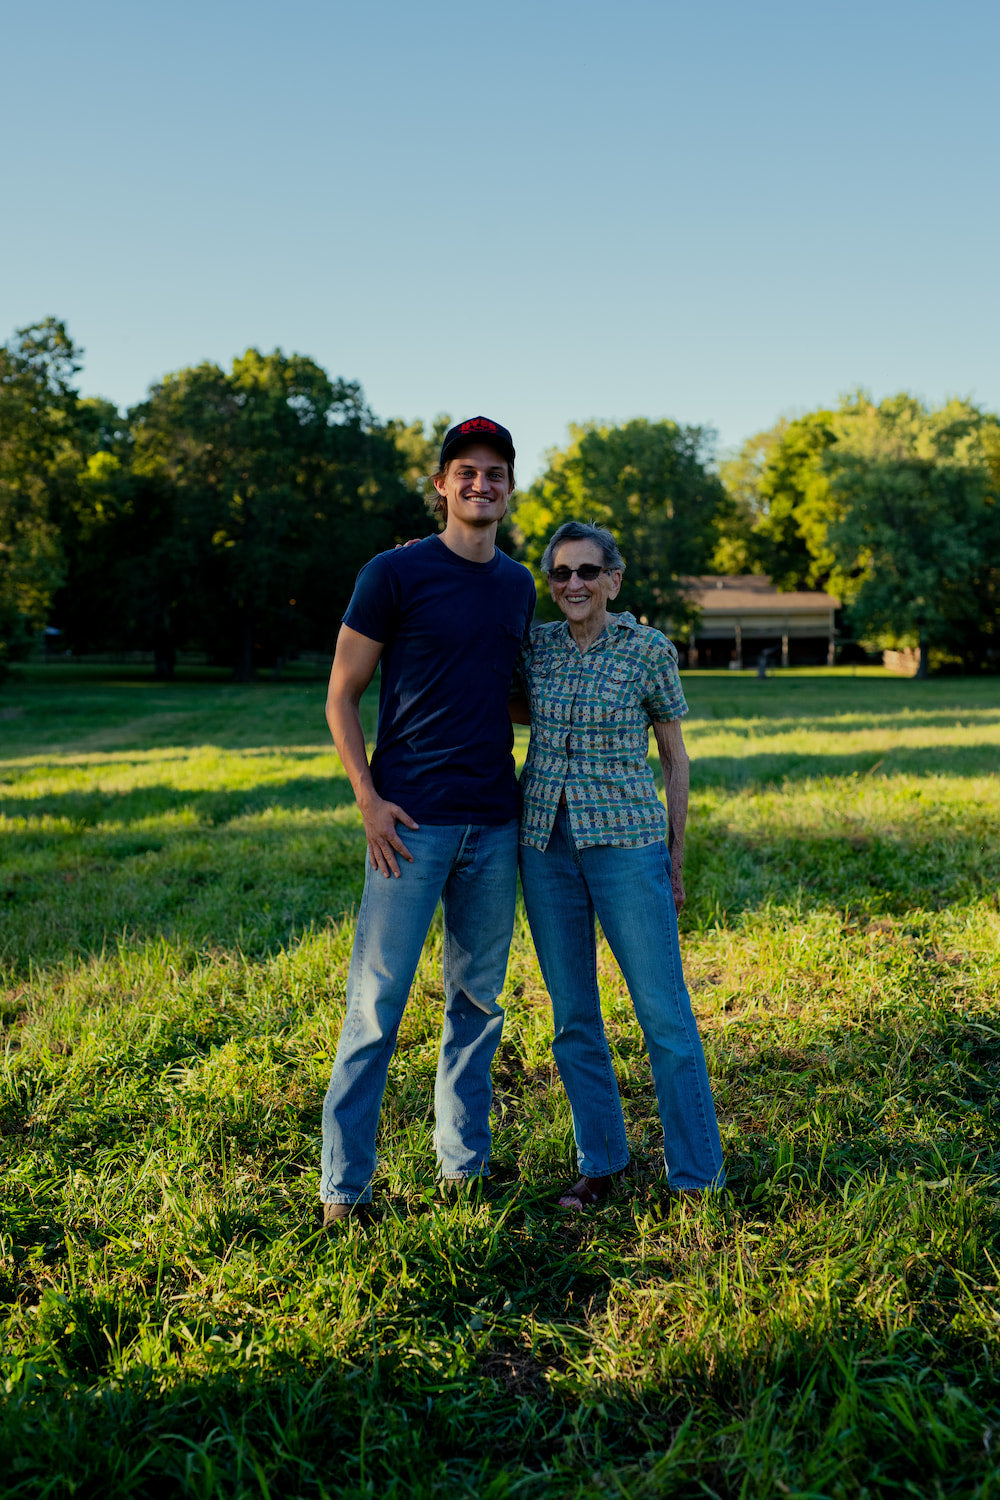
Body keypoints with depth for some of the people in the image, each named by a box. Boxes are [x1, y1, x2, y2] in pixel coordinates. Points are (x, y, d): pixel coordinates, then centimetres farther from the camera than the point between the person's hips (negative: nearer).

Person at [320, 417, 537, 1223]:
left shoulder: (518, 585, 12)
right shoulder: (396, 573, -4)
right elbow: (342, 695, -2)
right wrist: (367, 799, -11)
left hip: (495, 822, 6)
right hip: (411, 822, -5)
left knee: (478, 1000, 13)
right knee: (377, 1003, -1)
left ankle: (465, 1165, 28)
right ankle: (345, 1185, 13)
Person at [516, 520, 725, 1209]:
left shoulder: (650, 649, -4)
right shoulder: (535, 647, 5)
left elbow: (675, 753, 3)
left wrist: (677, 854, 2)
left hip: (625, 840, -3)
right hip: (546, 842, 4)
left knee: (665, 1011, -2)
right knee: (573, 1015, 9)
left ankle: (697, 1172, 12)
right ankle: (601, 1164, 24)